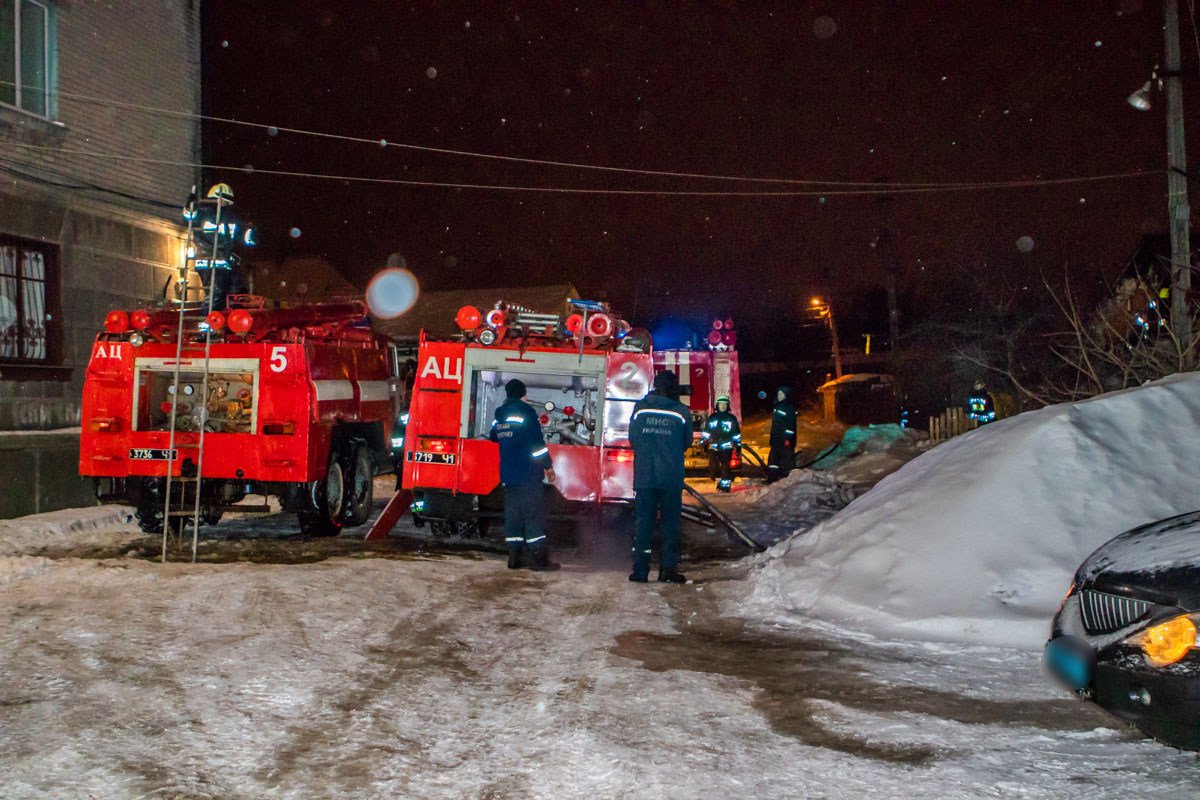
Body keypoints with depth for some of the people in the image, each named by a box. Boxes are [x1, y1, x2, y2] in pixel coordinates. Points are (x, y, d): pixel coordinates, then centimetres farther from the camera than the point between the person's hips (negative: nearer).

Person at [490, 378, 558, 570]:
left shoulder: (500, 415, 13)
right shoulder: (525, 411, -10)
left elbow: (494, 436, 30)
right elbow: (537, 441, -15)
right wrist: (548, 466, -9)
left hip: (507, 473, 7)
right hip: (528, 473, -7)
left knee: (513, 513, 9)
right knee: (534, 513, -6)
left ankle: (514, 556, 8)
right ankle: (538, 558, -8)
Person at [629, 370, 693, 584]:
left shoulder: (640, 408, -1)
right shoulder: (682, 412, -6)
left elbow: (632, 438, 8)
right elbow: (687, 442, 5)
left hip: (644, 476, 1)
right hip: (672, 477, -1)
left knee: (643, 522, 6)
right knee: (671, 522, 9)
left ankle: (640, 570, 5)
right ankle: (668, 567, 6)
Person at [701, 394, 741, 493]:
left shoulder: (732, 418, 10)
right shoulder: (712, 417, 12)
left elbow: (736, 433, 13)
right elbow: (706, 431, 17)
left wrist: (738, 444, 9)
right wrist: (704, 442, 12)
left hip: (727, 447, -1)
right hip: (714, 446, 2)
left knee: (726, 466, -7)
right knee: (712, 466, -7)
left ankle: (726, 484, 1)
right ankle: (719, 480, 15)